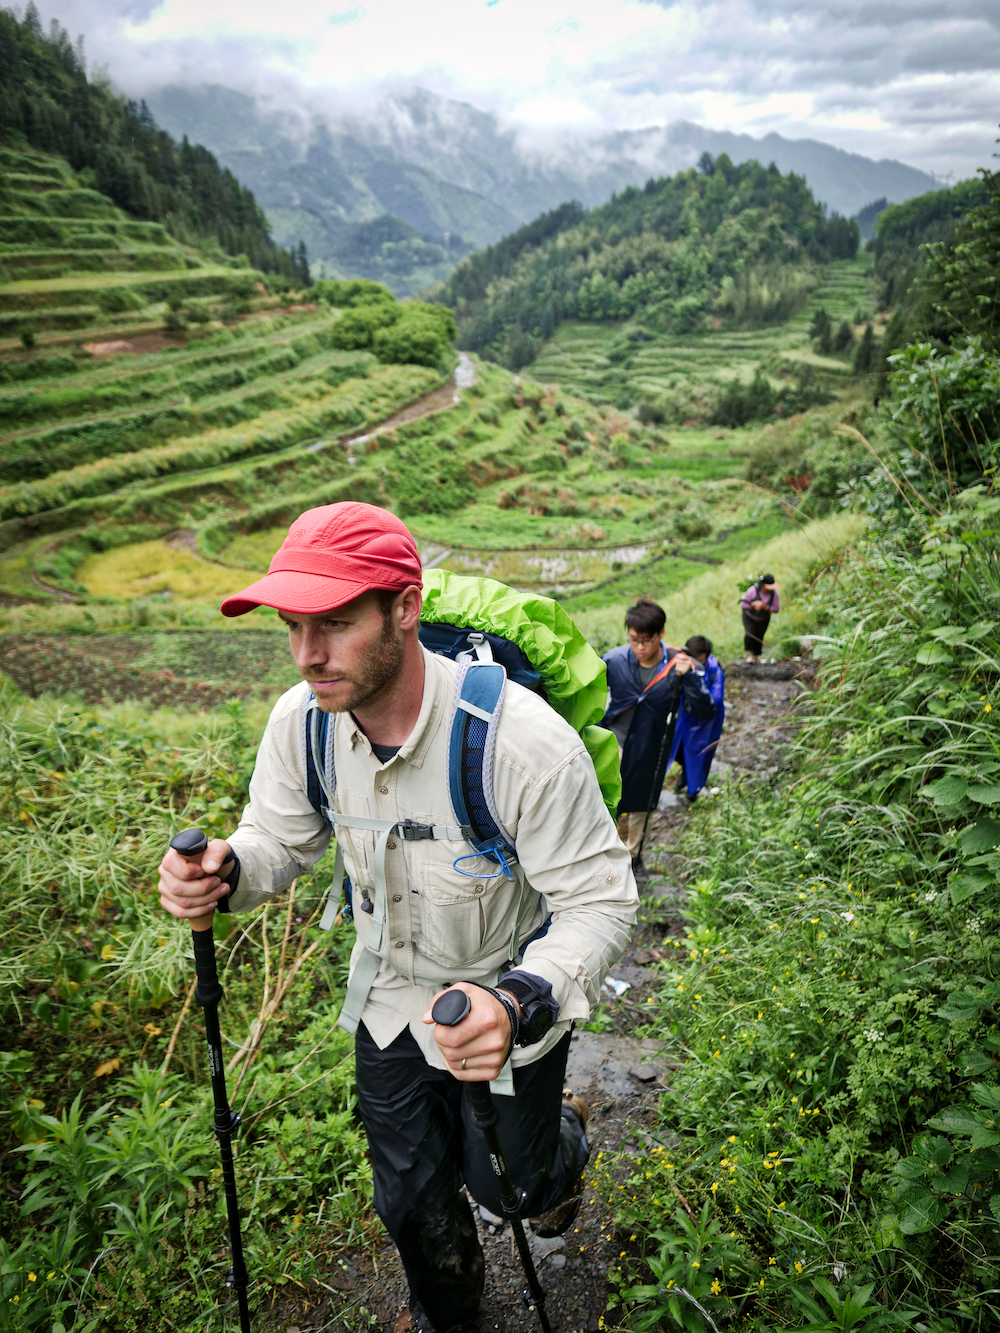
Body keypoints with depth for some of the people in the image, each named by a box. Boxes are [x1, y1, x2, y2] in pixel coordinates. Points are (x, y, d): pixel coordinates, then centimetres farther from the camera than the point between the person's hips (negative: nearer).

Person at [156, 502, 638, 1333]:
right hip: (390, 996, 4)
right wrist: (223, 873, -26)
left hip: (505, 996, -4)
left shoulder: (524, 740, -37)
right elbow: (281, 836, -3)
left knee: (506, 1185, 19)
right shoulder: (300, 719, -20)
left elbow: (600, 902, -28)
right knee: (409, 1195, 23)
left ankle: (565, 1140, 59)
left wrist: (521, 1004, -46)